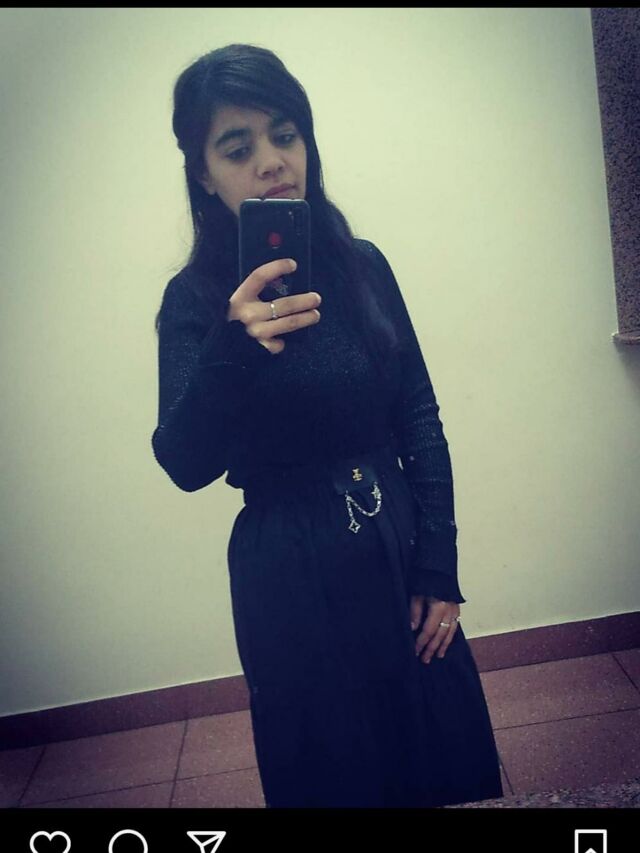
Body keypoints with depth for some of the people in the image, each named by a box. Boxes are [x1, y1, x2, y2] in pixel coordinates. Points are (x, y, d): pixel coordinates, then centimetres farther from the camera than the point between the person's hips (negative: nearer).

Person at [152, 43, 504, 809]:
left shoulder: (362, 266, -2)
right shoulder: (193, 299, -9)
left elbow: (421, 423, 1)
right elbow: (185, 466, -18)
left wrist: (439, 569, -2)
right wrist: (232, 351, -36)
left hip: (399, 554, 3)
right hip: (292, 579, -2)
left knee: (443, 759, 18)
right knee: (333, 771, 17)